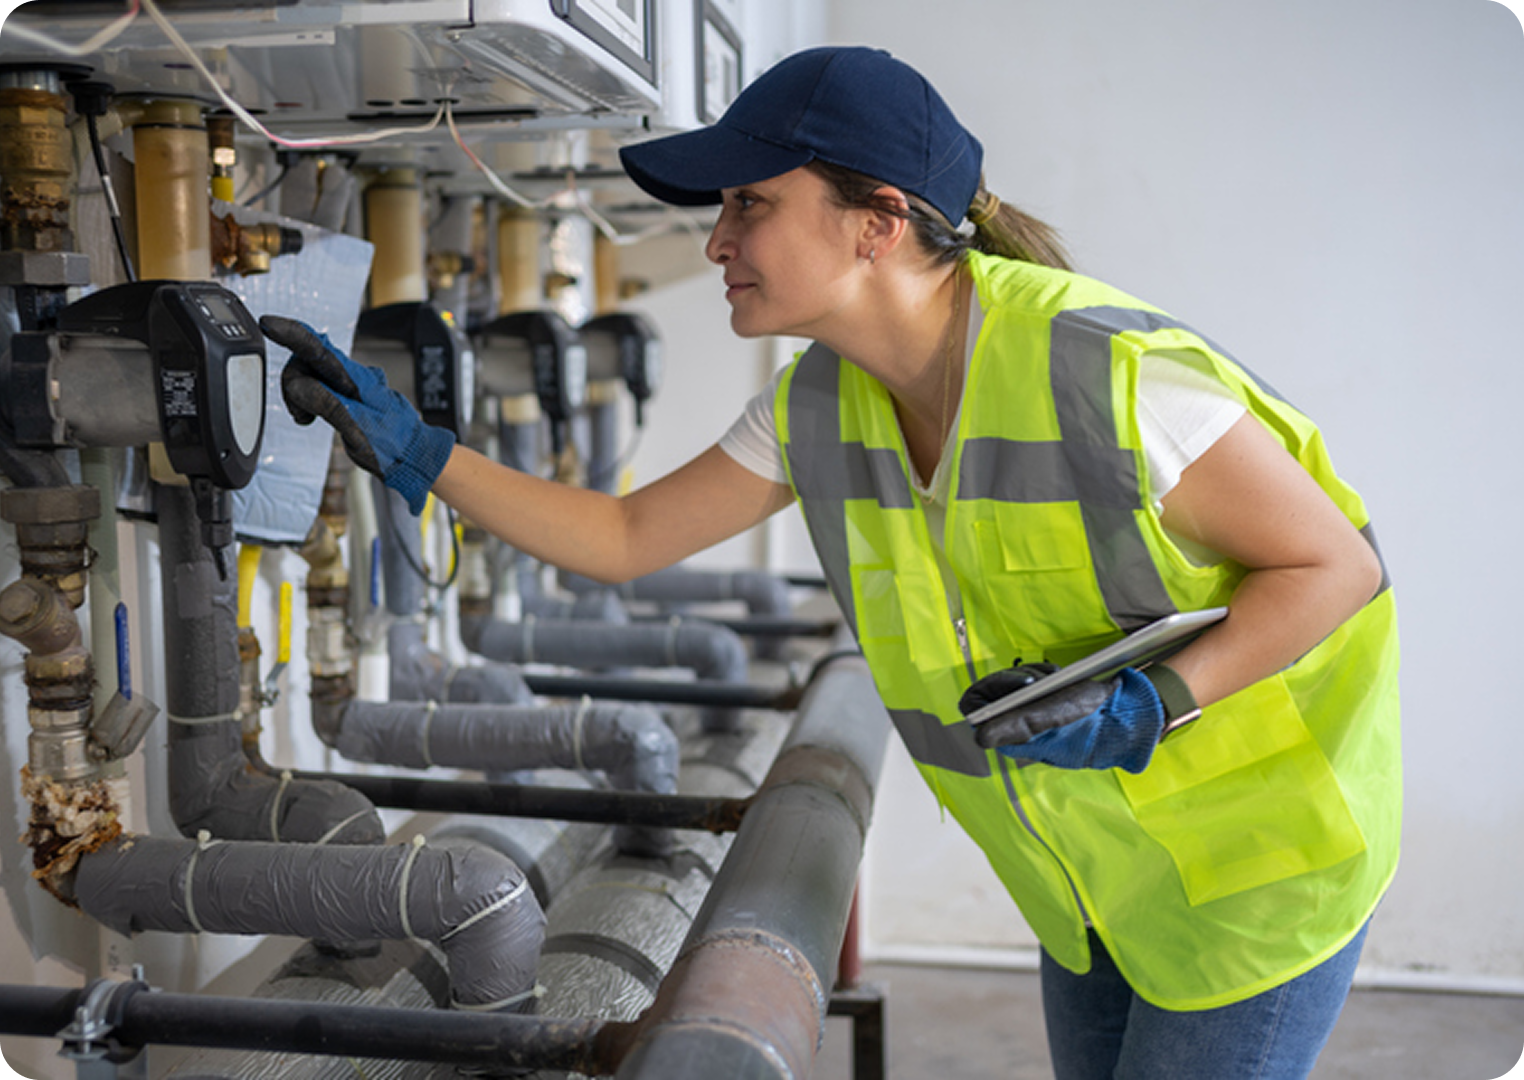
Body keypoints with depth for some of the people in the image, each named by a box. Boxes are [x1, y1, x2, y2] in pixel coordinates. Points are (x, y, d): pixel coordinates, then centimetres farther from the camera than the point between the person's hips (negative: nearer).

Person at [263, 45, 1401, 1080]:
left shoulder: (1106, 370, -29)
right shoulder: (822, 406, -8)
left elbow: (1336, 563, -20)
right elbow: (625, 539, -1)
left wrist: (1149, 707, -32)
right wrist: (412, 449, -8)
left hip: (1255, 850, -6)